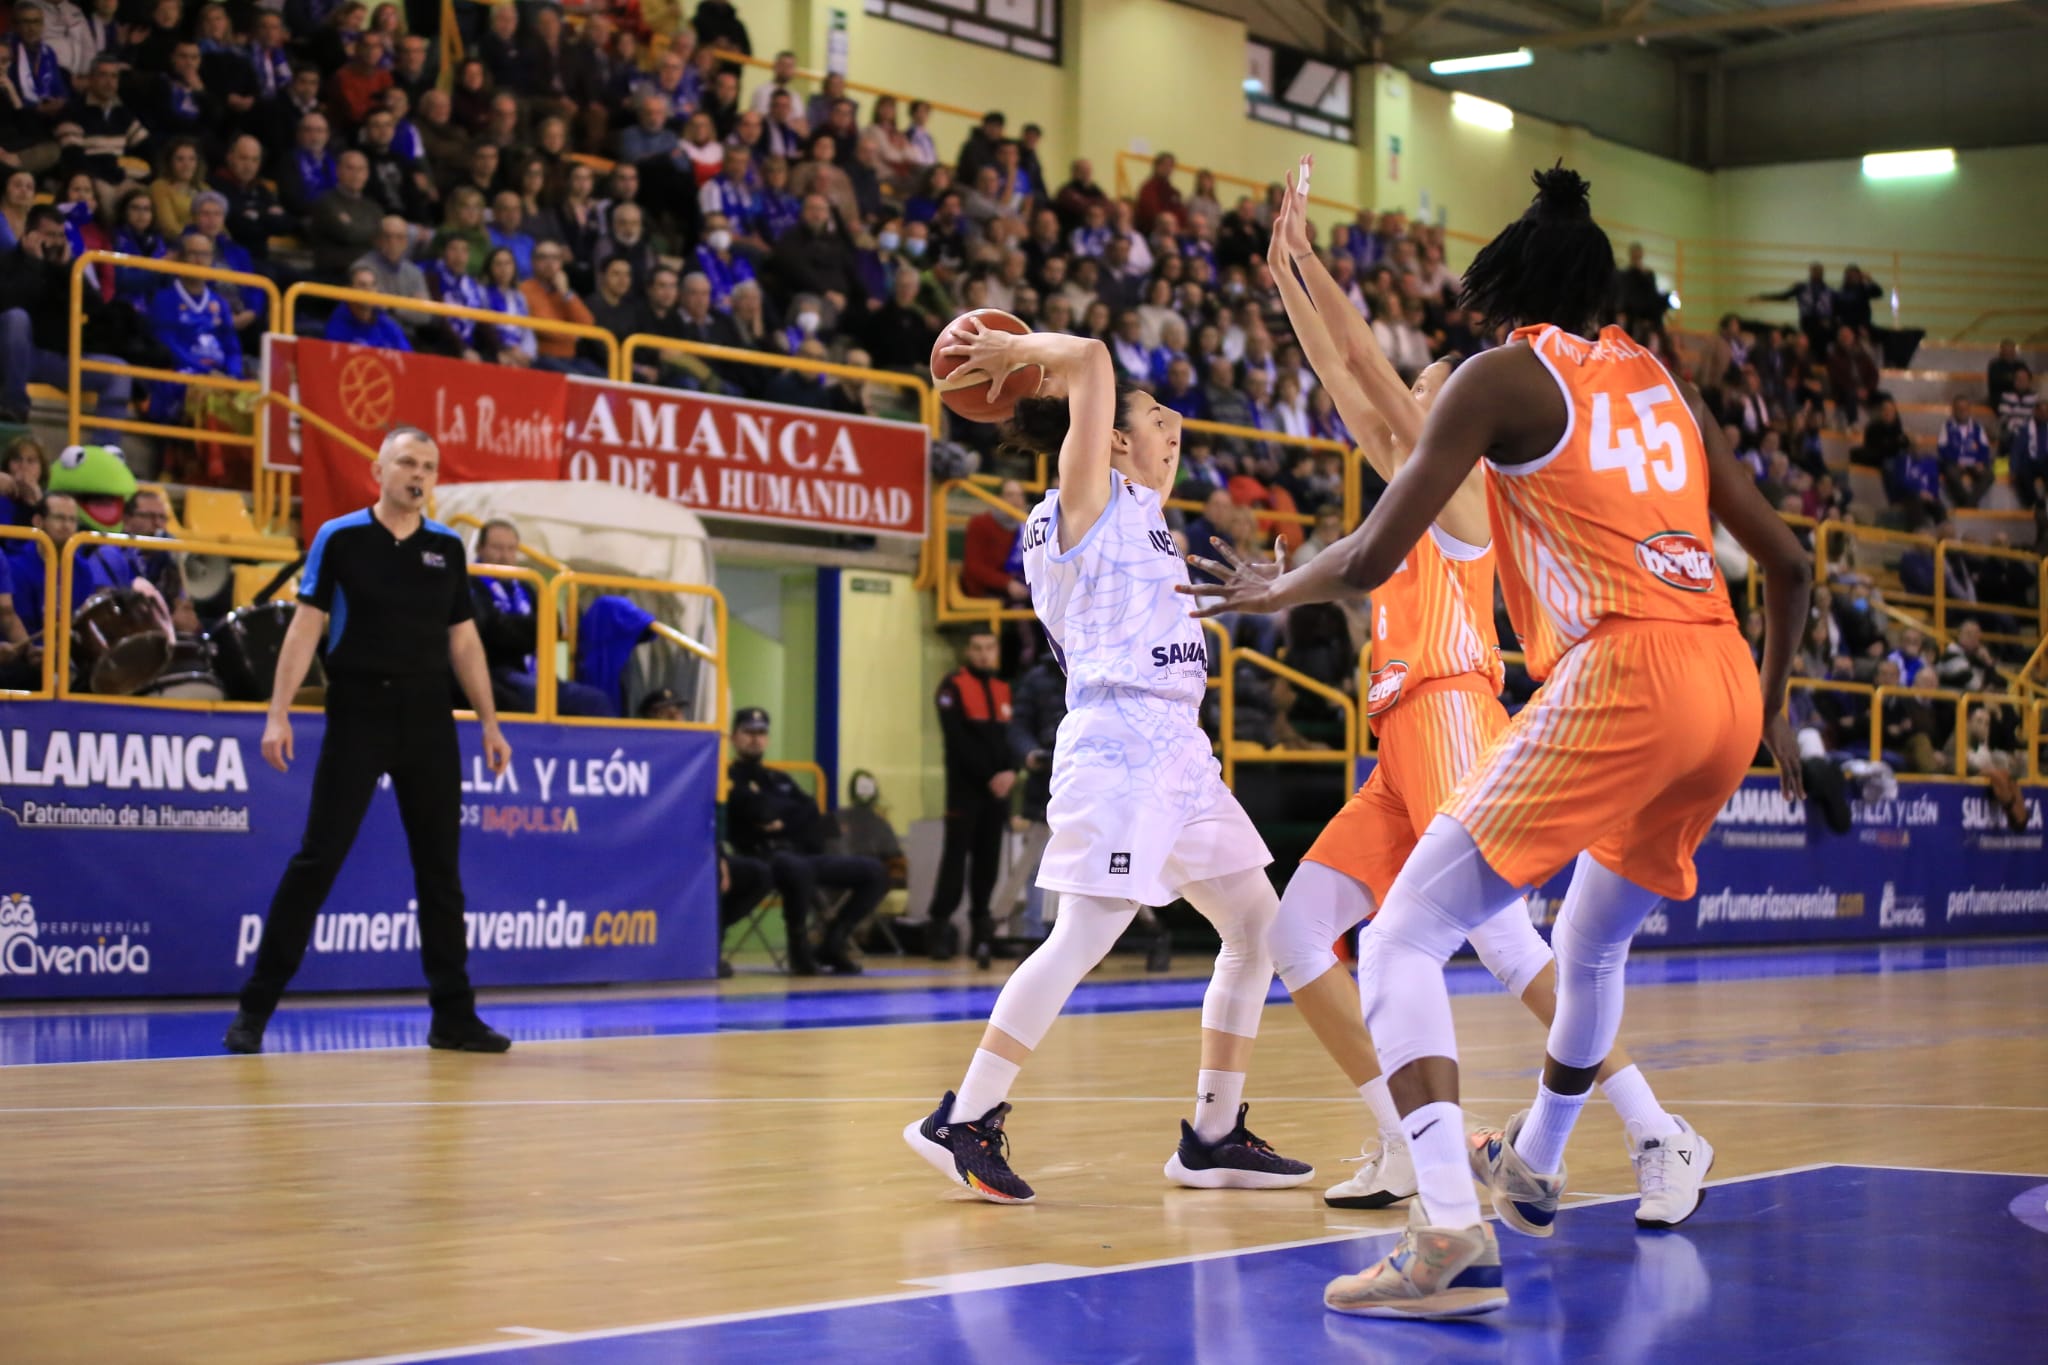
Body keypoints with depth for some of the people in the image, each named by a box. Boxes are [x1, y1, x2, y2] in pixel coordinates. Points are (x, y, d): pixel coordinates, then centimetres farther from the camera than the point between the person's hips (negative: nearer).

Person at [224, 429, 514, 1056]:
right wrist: (278, 713, -11)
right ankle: (255, 1009, 3)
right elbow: (306, 626, -4)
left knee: (441, 868, 5)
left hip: (429, 721, 4)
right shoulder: (339, 538, -2)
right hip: (357, 715, -3)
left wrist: (489, 722, 10)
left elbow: (463, 640, 13)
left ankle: (453, 1015, 13)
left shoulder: (447, 547, 9)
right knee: (317, 859, -4)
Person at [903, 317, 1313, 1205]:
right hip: (1118, 740, -10)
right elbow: (1090, 362, -14)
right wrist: (1013, 354, 1)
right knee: (1083, 937, -14)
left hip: (1178, 748, 10)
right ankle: (963, 1121, -7)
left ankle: (1212, 1137, 13)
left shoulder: (1138, 511, 21)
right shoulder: (1087, 501, -3)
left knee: (1260, 927, 8)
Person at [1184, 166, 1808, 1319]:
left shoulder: (1506, 375, 4)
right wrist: (1772, 711, 36)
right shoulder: (1661, 382, 22)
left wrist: (1279, 589, 19)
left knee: (1403, 944, -6)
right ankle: (1535, 1169, 52)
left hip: (1619, 675, -8)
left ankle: (1452, 1234, -23)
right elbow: (1789, 563, 23)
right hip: (1725, 683, 8)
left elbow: (1373, 559, -2)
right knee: (1594, 943, 31)